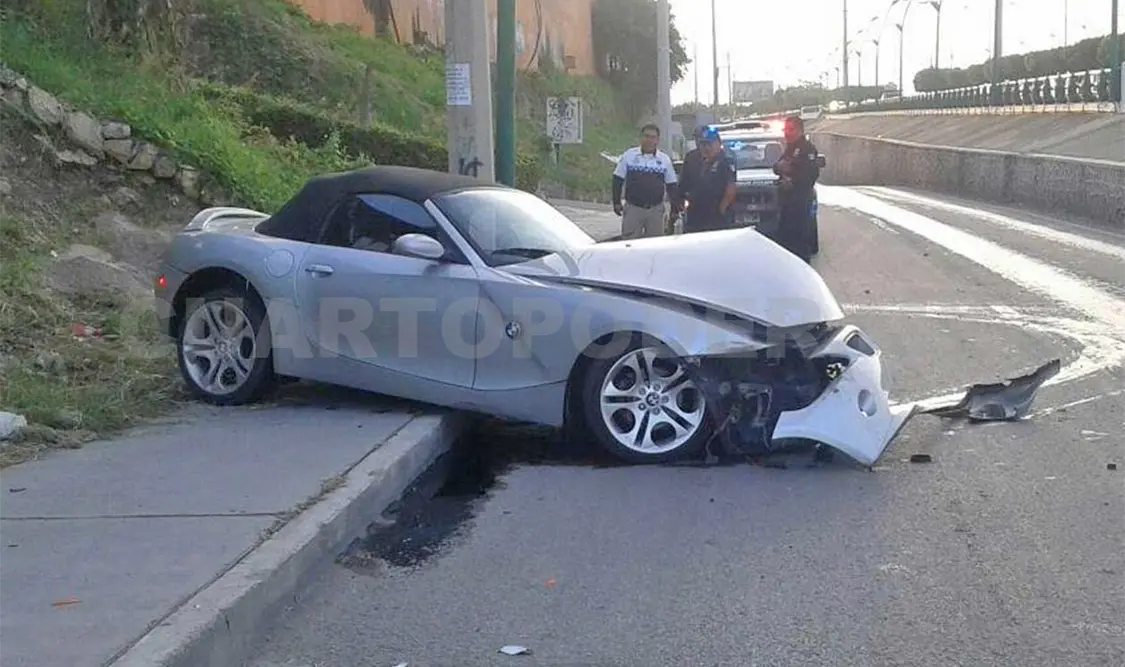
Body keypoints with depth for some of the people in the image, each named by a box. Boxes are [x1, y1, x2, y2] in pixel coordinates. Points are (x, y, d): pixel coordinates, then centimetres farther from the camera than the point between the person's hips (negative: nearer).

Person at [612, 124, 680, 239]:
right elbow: (618, 180, 4)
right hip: (633, 208, -2)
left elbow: (671, 186, 9)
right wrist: (616, 202, -1)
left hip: (656, 210, 2)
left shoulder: (665, 159, 5)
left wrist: (675, 209, 6)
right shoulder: (629, 155, 0)